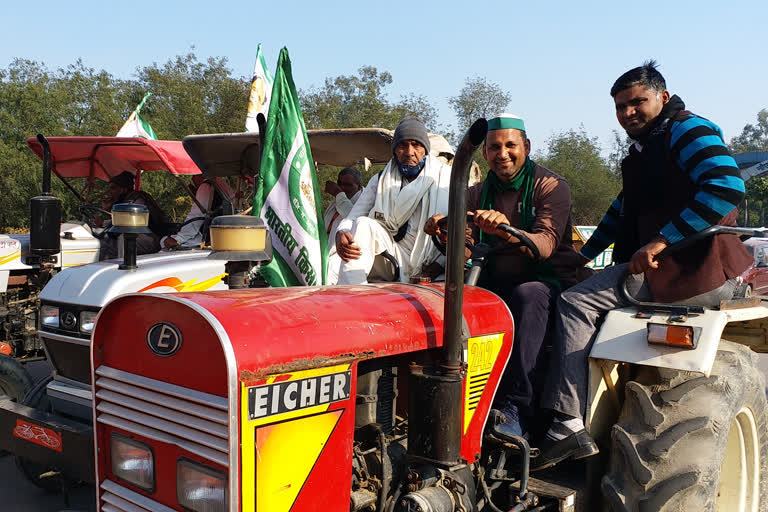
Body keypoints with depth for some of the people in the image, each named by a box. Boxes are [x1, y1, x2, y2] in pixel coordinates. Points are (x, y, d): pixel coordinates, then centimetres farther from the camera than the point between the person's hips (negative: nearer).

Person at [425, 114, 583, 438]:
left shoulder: (550, 186, -4)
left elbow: (545, 245, -21)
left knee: (528, 294, -38)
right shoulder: (478, 193, 13)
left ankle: (515, 409, -37)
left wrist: (507, 231, -42)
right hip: (495, 284, 5)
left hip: (546, 283, -4)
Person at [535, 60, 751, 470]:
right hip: (657, 265, 10)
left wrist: (660, 240, -27)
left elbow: (727, 187, -24)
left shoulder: (688, 130, -8)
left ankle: (568, 426, -19)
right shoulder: (643, 150, 23)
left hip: (692, 270, -10)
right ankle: (568, 426, 3)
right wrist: (582, 256, 25)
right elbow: (622, 211, 31)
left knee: (576, 302, -19)